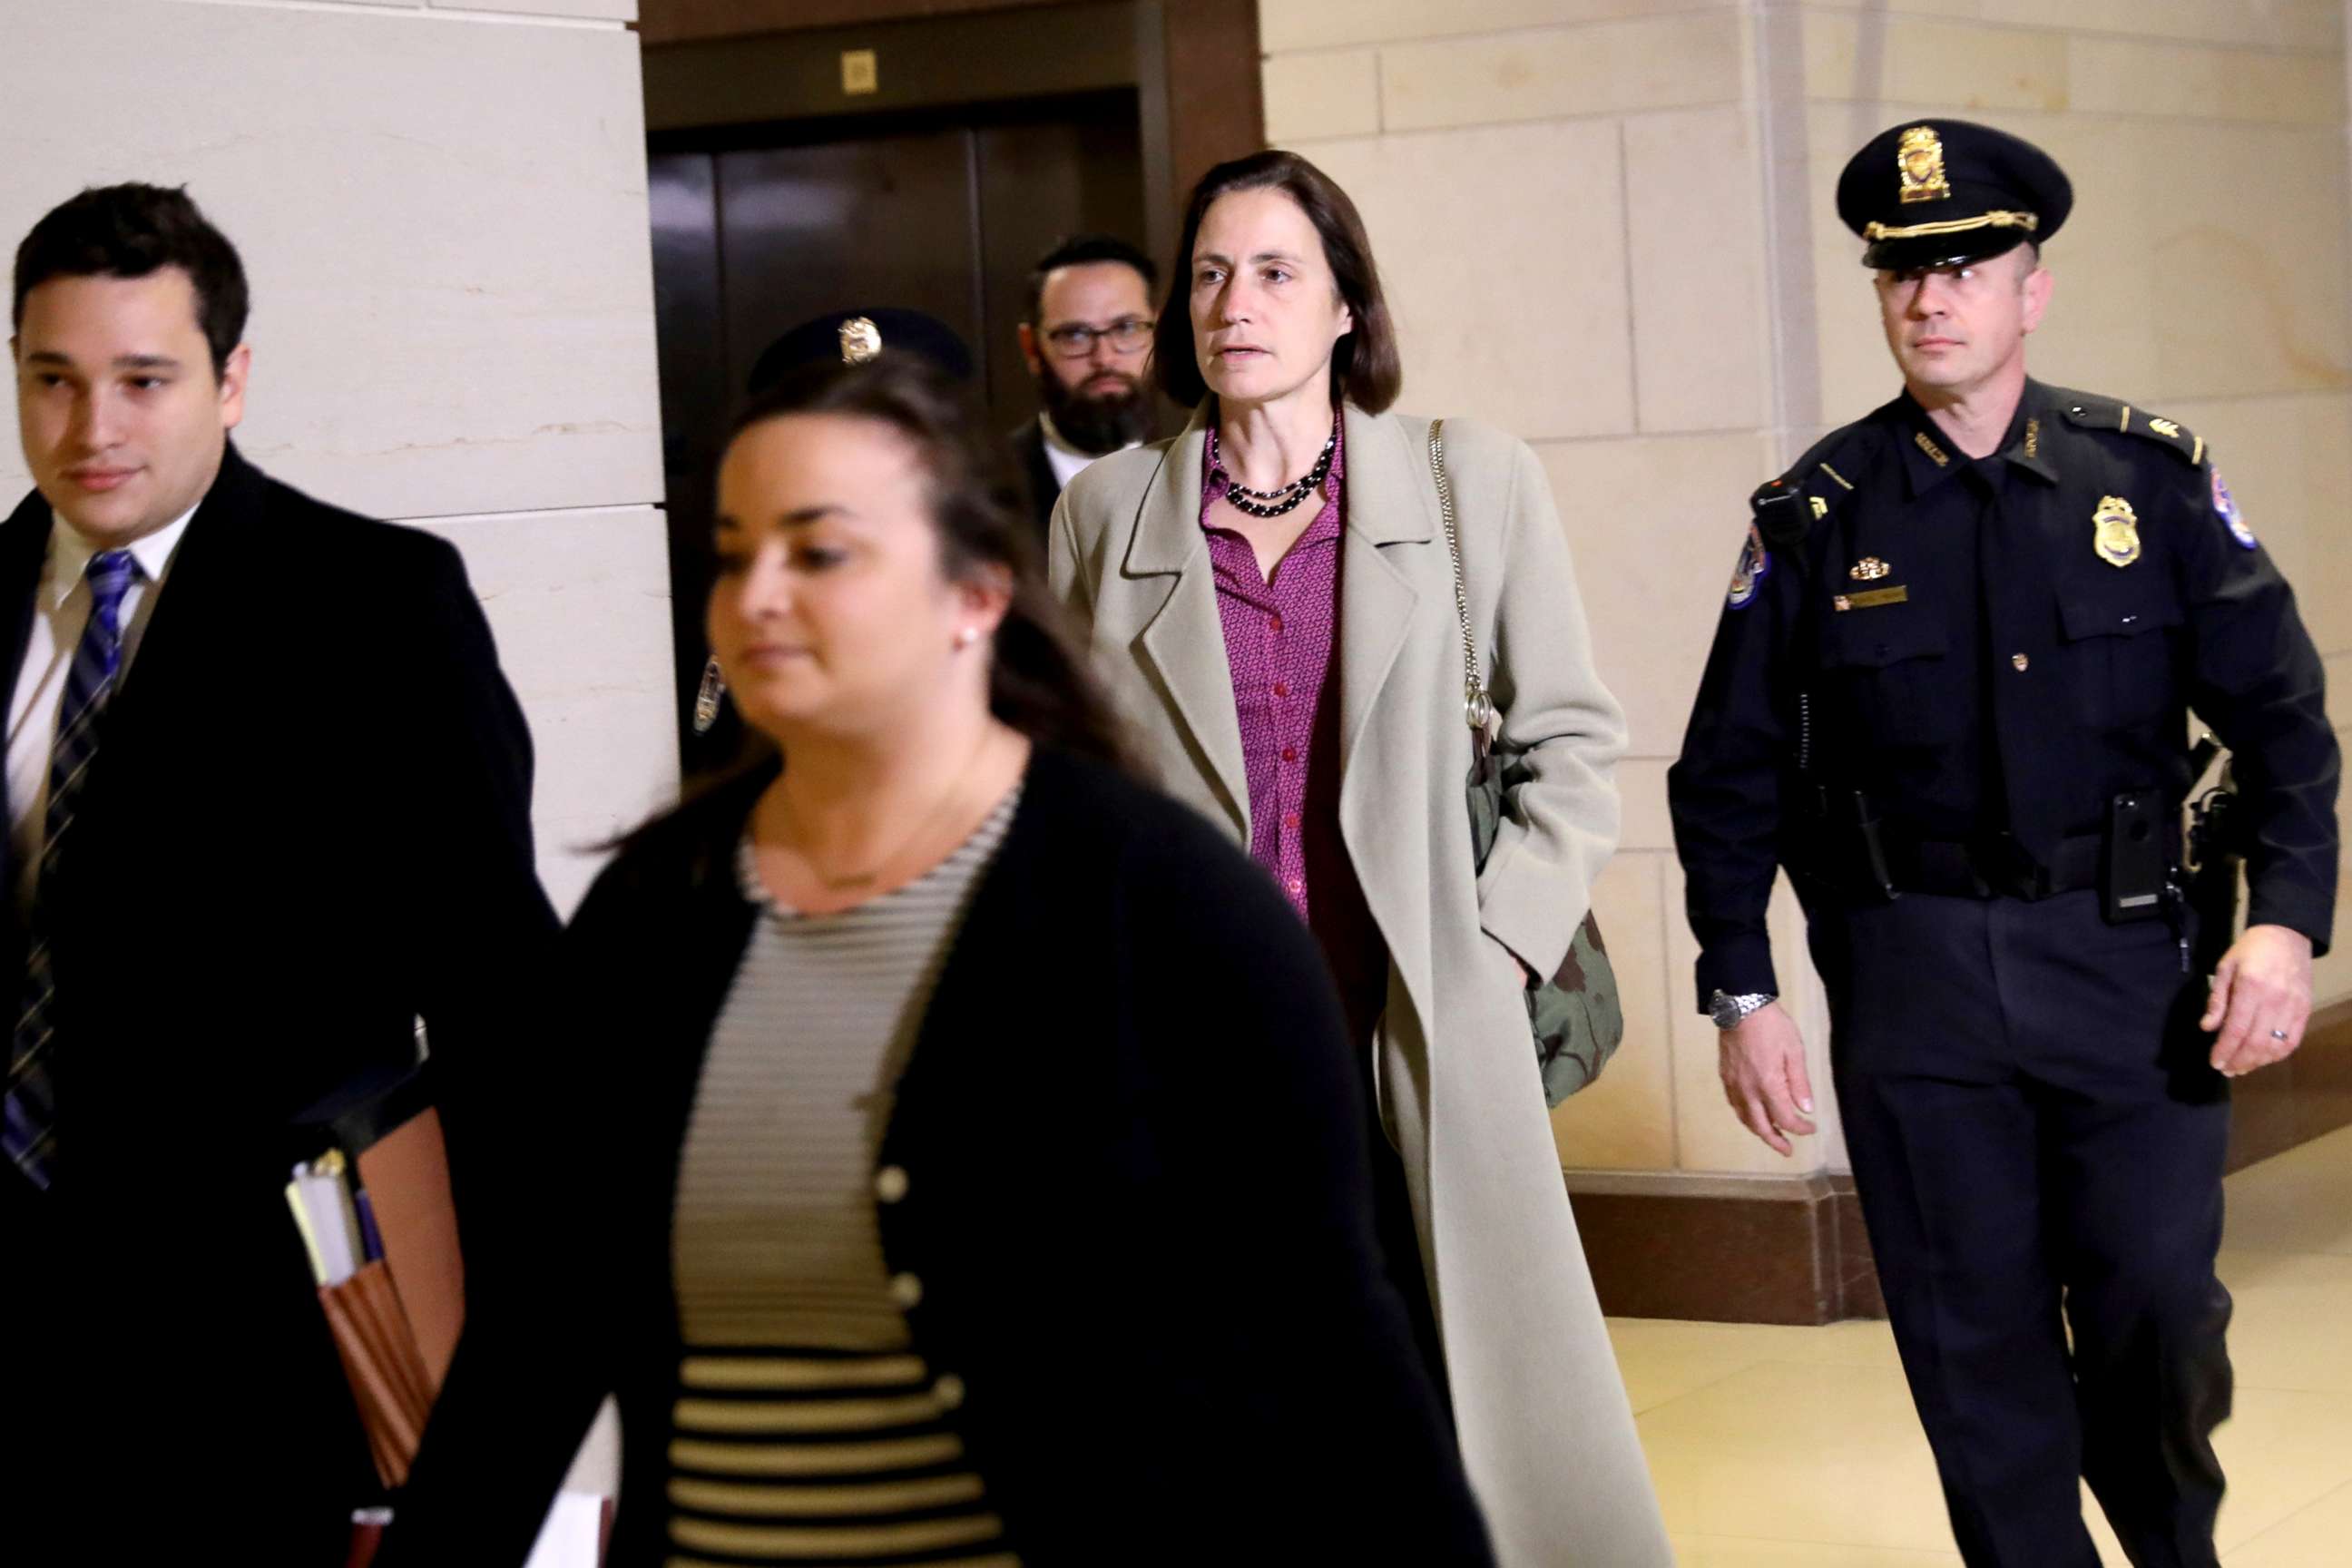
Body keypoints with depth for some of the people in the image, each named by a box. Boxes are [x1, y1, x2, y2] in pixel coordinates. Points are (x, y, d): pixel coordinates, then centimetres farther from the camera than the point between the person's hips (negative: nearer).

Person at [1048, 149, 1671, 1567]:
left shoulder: (1473, 481, 4)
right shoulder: (1107, 510, 8)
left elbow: (1574, 744, 8)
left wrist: (1496, 951, -1)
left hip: (1422, 1044, -1)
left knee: (1491, 1411, -2)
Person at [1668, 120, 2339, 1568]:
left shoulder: (2155, 479, 0)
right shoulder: (1818, 516, 0)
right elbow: (1731, 776, 5)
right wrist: (1742, 992, 0)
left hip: (2128, 959, 0)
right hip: (1914, 981, 0)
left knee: (2161, 1312, 1)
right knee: (1976, 1339, 4)